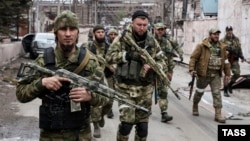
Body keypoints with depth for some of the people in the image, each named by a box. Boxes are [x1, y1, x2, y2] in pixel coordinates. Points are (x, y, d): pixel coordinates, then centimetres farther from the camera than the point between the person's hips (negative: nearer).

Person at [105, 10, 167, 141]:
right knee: (126, 123, -10)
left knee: (143, 125, 10)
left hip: (145, 89, 3)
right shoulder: (122, 39, -4)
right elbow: (109, 57, -10)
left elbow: (162, 63, 7)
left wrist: (152, 66, -14)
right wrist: (128, 55, -21)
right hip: (125, 88, -3)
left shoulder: (152, 42, 5)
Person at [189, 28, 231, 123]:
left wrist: (227, 73, 15)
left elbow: (225, 61, 15)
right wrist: (192, 69, -19)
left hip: (216, 75, 3)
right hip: (204, 73, -3)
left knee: (217, 93, -3)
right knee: (200, 91, 12)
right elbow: (193, 57, -8)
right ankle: (195, 106, 38)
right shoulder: (202, 46, -6)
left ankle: (218, 115, -2)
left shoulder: (222, 47, 8)